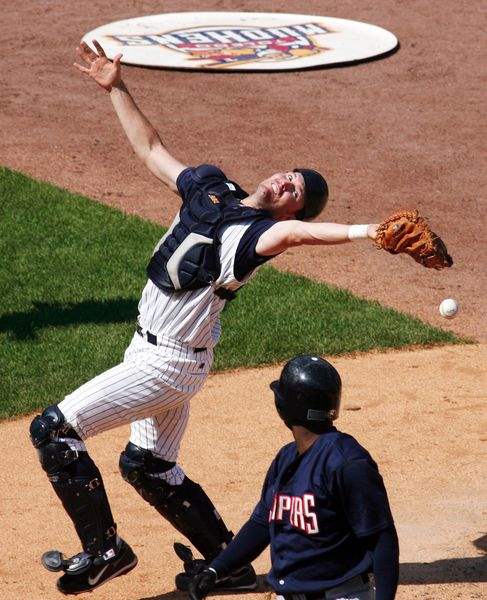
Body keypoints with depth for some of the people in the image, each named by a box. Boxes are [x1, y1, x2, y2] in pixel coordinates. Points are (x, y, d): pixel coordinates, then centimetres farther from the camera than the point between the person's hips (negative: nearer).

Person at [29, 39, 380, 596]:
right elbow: (151, 149, 16)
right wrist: (116, 88, 16)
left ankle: (103, 550, 2)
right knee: (147, 466, 21)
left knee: (52, 429, -8)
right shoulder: (210, 186, 4)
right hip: (152, 349, 9)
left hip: (168, 363, -9)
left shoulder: (258, 233, -20)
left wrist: (362, 230, -59)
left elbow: (294, 233, -43)